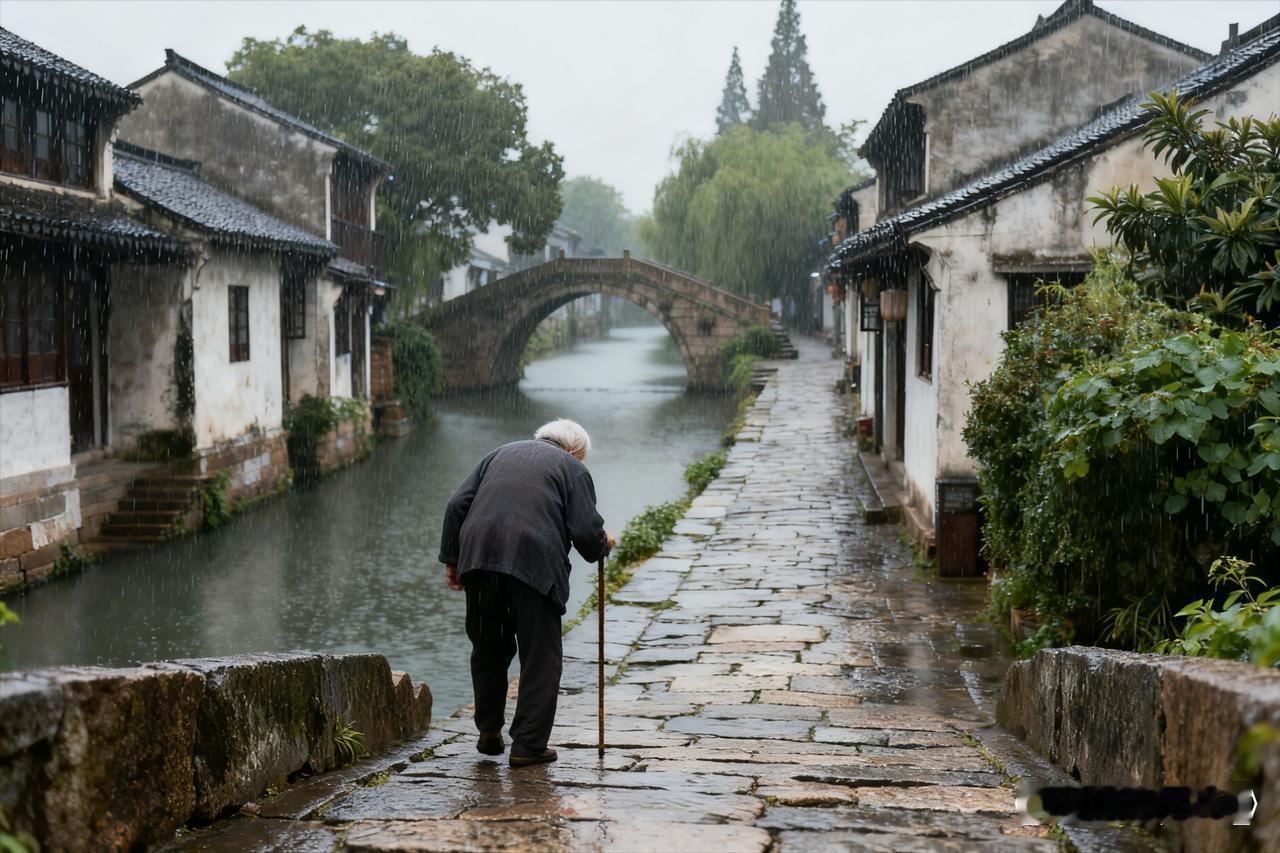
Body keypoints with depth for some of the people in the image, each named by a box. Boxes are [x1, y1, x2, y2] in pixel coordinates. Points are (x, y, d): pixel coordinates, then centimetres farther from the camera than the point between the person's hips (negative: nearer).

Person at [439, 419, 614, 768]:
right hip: (535, 565, -4)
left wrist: (451, 559, 16)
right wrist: (602, 546, 21)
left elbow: (457, 505, 15)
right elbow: (586, 531, 0)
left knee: (488, 651, 20)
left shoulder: (500, 453, 24)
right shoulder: (573, 469, 12)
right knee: (540, 659, 6)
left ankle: (489, 732, 26)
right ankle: (528, 745, 7)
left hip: (479, 557, 4)